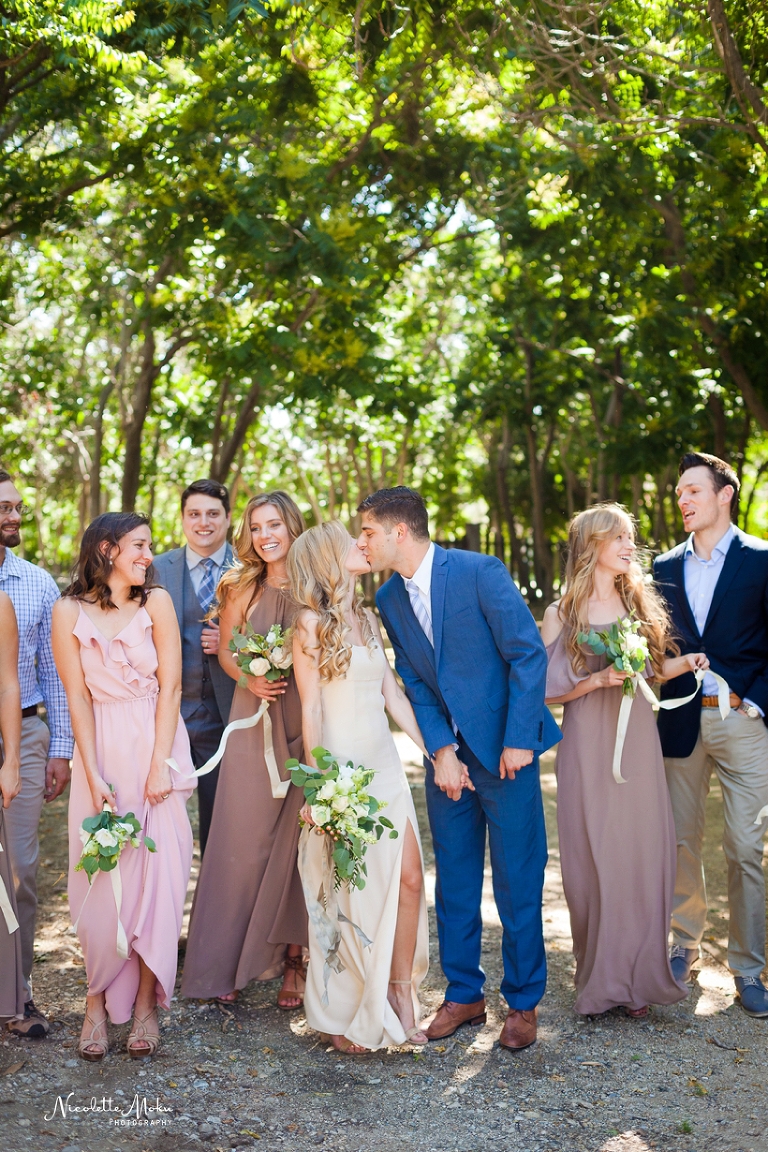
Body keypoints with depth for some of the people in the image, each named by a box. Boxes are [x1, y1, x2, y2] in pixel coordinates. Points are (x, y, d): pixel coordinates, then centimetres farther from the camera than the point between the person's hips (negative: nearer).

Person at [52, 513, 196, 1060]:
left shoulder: (156, 601, 0)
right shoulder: (70, 612, 0)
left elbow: (170, 686, -3)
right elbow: (78, 698, -1)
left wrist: (160, 764, -9)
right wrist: (94, 777, -8)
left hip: (156, 751, 0)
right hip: (102, 750, 0)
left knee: (157, 870, -1)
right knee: (101, 876, 1)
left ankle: (145, 1002, 11)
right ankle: (99, 1001, 16)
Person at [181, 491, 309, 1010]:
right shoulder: (242, 588, 3)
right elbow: (226, 651, 10)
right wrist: (249, 680, -8)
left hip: (306, 724, -1)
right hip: (253, 724, 1)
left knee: (297, 840, 4)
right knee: (244, 841, 2)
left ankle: (293, 957, 17)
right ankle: (229, 961, 15)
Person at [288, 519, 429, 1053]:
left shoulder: (368, 619, 13)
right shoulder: (312, 623, -6)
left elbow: (394, 695, 14)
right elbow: (311, 710, -9)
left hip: (385, 765, 6)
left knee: (409, 878, 1)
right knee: (347, 891, 2)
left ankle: (400, 996, 17)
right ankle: (341, 1014, 18)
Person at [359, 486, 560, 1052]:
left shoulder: (480, 572, -14)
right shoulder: (389, 600, 5)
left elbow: (529, 655, -13)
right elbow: (414, 682, 4)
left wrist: (518, 741, -14)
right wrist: (441, 751, -8)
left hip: (506, 748, -5)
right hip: (447, 755, 5)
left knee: (518, 882, 4)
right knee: (454, 880, 12)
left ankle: (523, 1002, 20)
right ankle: (463, 995, 28)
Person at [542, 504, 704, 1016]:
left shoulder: (642, 603, 10)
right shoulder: (562, 614, -1)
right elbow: (546, 689, -2)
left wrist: (684, 662, 2)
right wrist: (597, 680, -14)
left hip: (639, 743, 3)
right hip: (588, 748, -3)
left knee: (644, 855, 3)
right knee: (594, 859, 1)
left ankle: (640, 977, 16)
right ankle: (601, 980, 16)